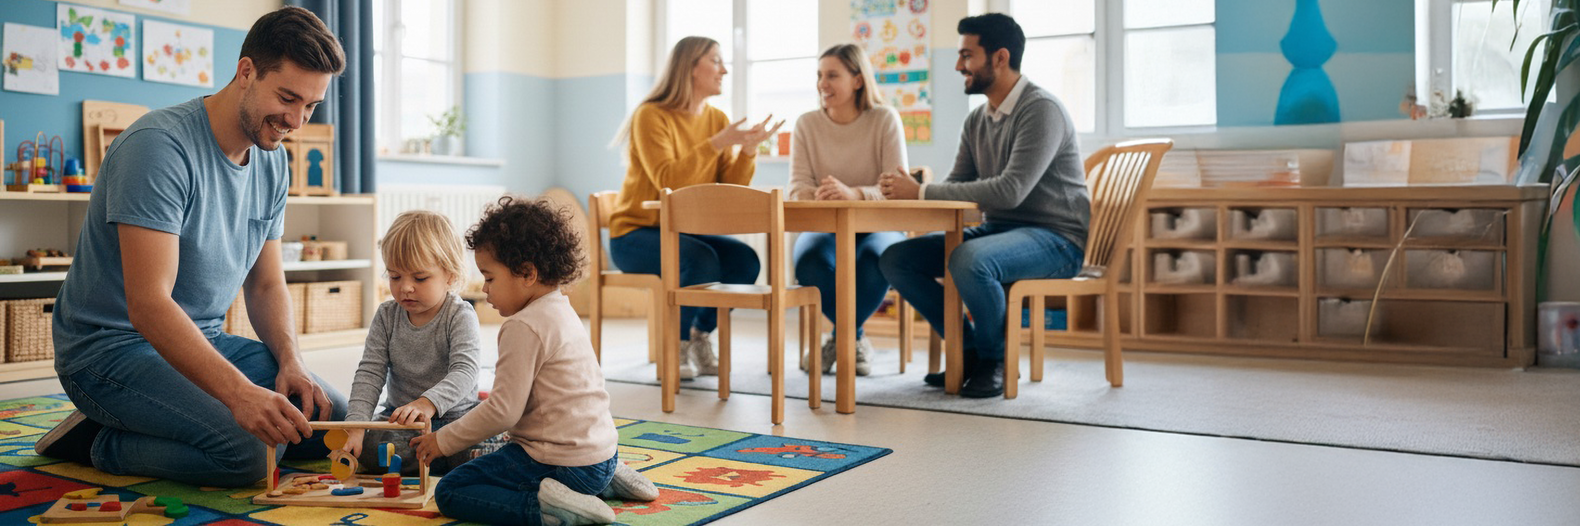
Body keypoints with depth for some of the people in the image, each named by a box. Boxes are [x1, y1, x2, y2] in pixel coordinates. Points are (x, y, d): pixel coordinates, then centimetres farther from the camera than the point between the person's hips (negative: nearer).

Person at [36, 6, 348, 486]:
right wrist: (239, 392, -40)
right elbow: (148, 303, -29)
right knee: (249, 450, -30)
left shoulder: (272, 160, 5)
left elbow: (266, 285, 10)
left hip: (204, 340, 8)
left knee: (331, 420, -5)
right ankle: (107, 445, -3)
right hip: (113, 346, -8)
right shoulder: (160, 145, -21)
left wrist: (291, 361, -10)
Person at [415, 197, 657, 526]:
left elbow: (504, 410, -19)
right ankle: (609, 480, 18)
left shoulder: (525, 327, -17)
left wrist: (444, 441, -8)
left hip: (560, 460, -9)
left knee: (449, 492, -3)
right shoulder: (562, 312, 13)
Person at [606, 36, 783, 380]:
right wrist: (717, 144, -30)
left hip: (684, 231, 6)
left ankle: (699, 335, 3)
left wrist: (749, 150, -17)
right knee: (702, 260, -32)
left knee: (745, 260, -19)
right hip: (635, 232, -6)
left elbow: (729, 190, -1)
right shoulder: (651, 116, -13)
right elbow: (667, 181, -27)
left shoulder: (717, 119, 6)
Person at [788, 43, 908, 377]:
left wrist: (853, 194, -36)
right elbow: (798, 188, -6)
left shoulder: (885, 119, -6)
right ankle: (854, 339, -6)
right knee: (809, 261, -33)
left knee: (874, 260, -36)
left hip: (877, 227, -1)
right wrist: (817, 197, -32)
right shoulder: (807, 124, 1)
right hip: (824, 227, 2)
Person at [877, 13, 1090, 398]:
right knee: (895, 259, -4)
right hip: (996, 230, 8)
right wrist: (910, 190, -12)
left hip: (1053, 238, -8)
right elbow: (956, 185, 11)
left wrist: (921, 192, -26)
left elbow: (1011, 190, -27)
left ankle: (995, 360, -11)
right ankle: (970, 351, 3)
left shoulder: (1041, 109, -16)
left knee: (969, 260, -38)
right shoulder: (977, 120, 10)